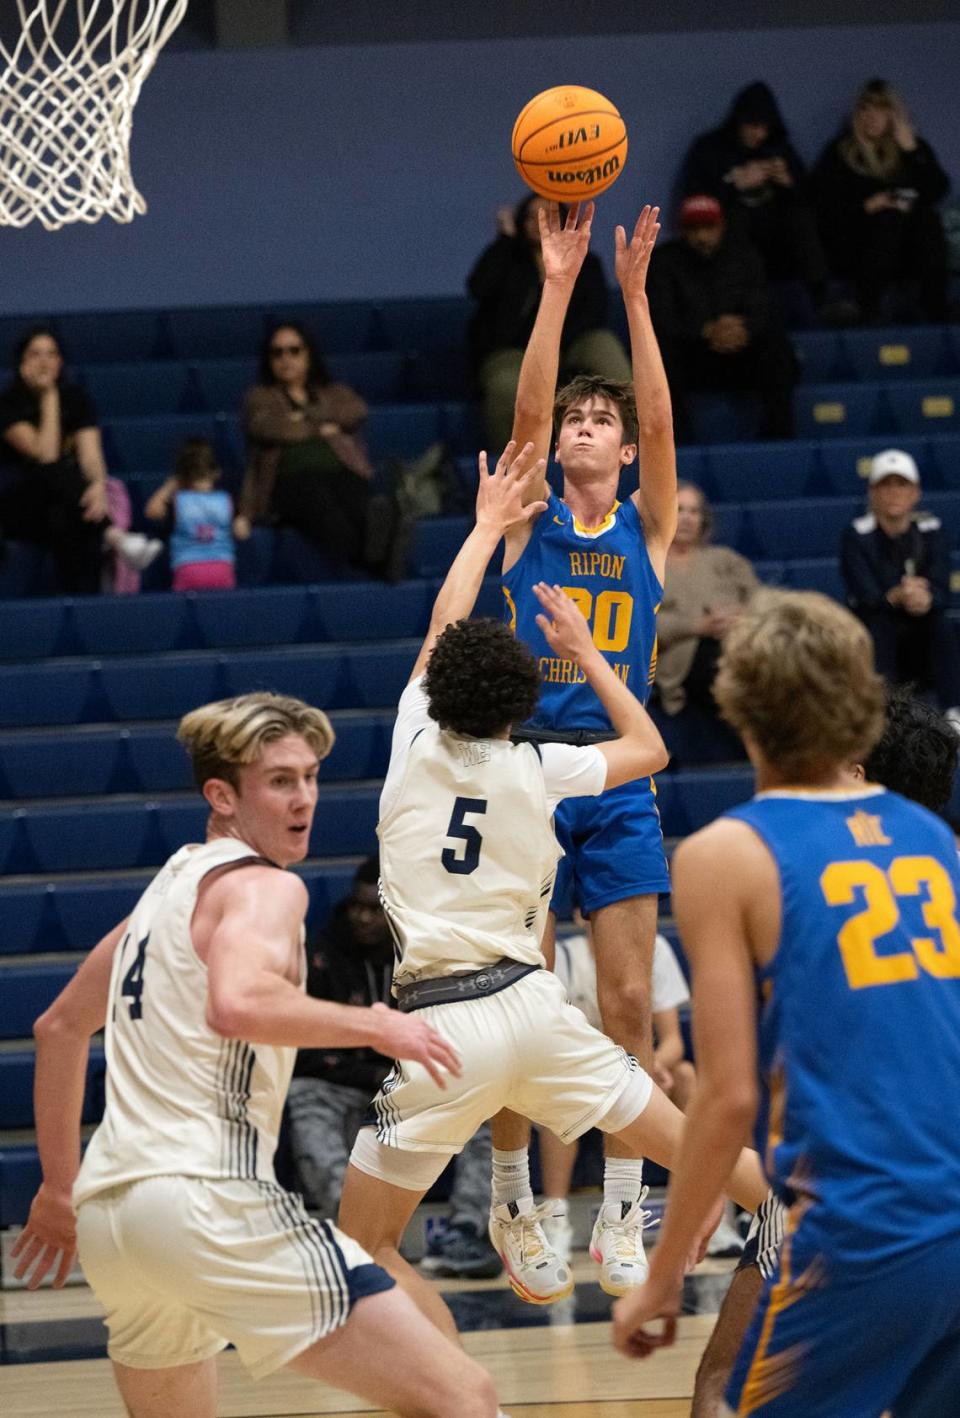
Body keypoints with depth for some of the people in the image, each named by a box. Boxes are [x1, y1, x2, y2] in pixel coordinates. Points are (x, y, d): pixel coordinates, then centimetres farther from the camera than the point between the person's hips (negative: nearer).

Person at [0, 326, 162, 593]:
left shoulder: (74, 399, 4)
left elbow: (90, 454, -12)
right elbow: (45, 455, -21)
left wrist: (98, 486, -36)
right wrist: (49, 398, -15)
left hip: (66, 503, 3)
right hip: (22, 507, -3)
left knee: (66, 523, -36)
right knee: (56, 471, -36)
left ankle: (80, 604, -49)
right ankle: (114, 535, -52)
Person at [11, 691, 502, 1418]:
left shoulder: (168, 888, 24)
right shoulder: (264, 886, -3)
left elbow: (60, 1028, 34)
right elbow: (238, 1002, -25)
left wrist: (61, 1187, 39)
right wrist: (373, 1024, -13)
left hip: (107, 1215, 9)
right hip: (207, 1199, -9)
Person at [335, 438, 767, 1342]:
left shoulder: (416, 743, 2)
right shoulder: (537, 770, 4)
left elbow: (443, 624, 21)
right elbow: (648, 747, 23)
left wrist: (490, 523, 34)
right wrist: (583, 649, 31)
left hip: (443, 1025, -2)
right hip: (531, 1000, 3)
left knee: (364, 1245, 3)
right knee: (692, 1147, 16)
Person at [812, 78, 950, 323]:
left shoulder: (914, 146, 8)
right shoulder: (839, 152, 2)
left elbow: (938, 191, -7)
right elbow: (823, 204, -7)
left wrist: (911, 149, -14)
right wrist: (867, 206, -20)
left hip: (906, 249, 3)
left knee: (928, 218, -26)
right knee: (888, 218, -31)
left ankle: (934, 310, -32)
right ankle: (871, 310, -37)